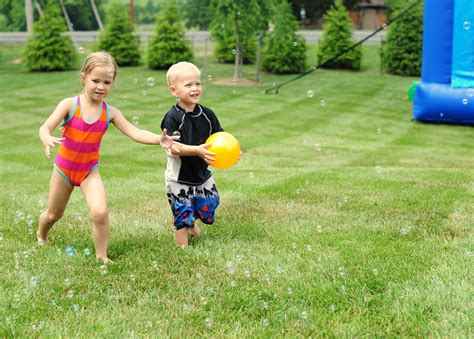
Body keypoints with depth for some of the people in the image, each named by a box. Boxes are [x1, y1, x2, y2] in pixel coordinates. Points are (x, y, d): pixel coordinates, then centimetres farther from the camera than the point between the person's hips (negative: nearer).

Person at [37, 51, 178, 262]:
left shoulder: (110, 112, -12)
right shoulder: (69, 105, -19)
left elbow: (135, 133, -19)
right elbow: (45, 127, -27)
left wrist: (159, 140, -36)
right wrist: (47, 139, -51)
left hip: (89, 170, 1)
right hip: (64, 167, -1)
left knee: (100, 213, -20)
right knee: (54, 214, 19)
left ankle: (101, 256, 1)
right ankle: (41, 236, 54)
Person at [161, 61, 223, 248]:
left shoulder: (207, 114, -2)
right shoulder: (172, 118, -18)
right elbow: (173, 148, -24)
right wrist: (197, 150, -36)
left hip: (202, 174, 5)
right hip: (179, 178, -5)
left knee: (210, 203, 17)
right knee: (182, 216, 2)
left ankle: (191, 223, 47)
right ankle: (183, 248, 20)